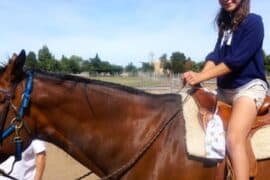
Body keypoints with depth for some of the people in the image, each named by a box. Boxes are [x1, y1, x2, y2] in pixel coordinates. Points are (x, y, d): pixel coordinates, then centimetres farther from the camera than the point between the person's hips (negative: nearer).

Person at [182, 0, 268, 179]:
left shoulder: (253, 21, -8)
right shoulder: (225, 25, 14)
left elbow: (236, 60, -19)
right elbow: (215, 55, 2)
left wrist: (201, 76, -23)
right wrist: (199, 75, -18)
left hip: (249, 86, -8)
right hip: (224, 89, 8)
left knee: (234, 138, -28)